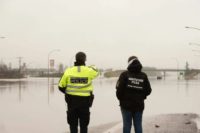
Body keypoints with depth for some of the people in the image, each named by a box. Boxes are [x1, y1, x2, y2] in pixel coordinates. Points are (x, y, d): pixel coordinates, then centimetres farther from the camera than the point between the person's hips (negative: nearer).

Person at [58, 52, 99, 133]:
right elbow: (96, 72, 17)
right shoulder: (89, 71, -8)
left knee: (73, 124, 10)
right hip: (85, 102, 0)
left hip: (72, 102, 1)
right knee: (84, 125, 11)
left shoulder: (69, 71, -5)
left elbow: (61, 86, 1)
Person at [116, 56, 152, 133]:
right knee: (138, 125, 9)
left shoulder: (125, 74, -9)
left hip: (126, 104, -2)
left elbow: (119, 88, -14)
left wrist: (120, 99, 3)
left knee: (127, 125, 5)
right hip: (139, 105, 2)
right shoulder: (143, 76, 0)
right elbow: (148, 90, 2)